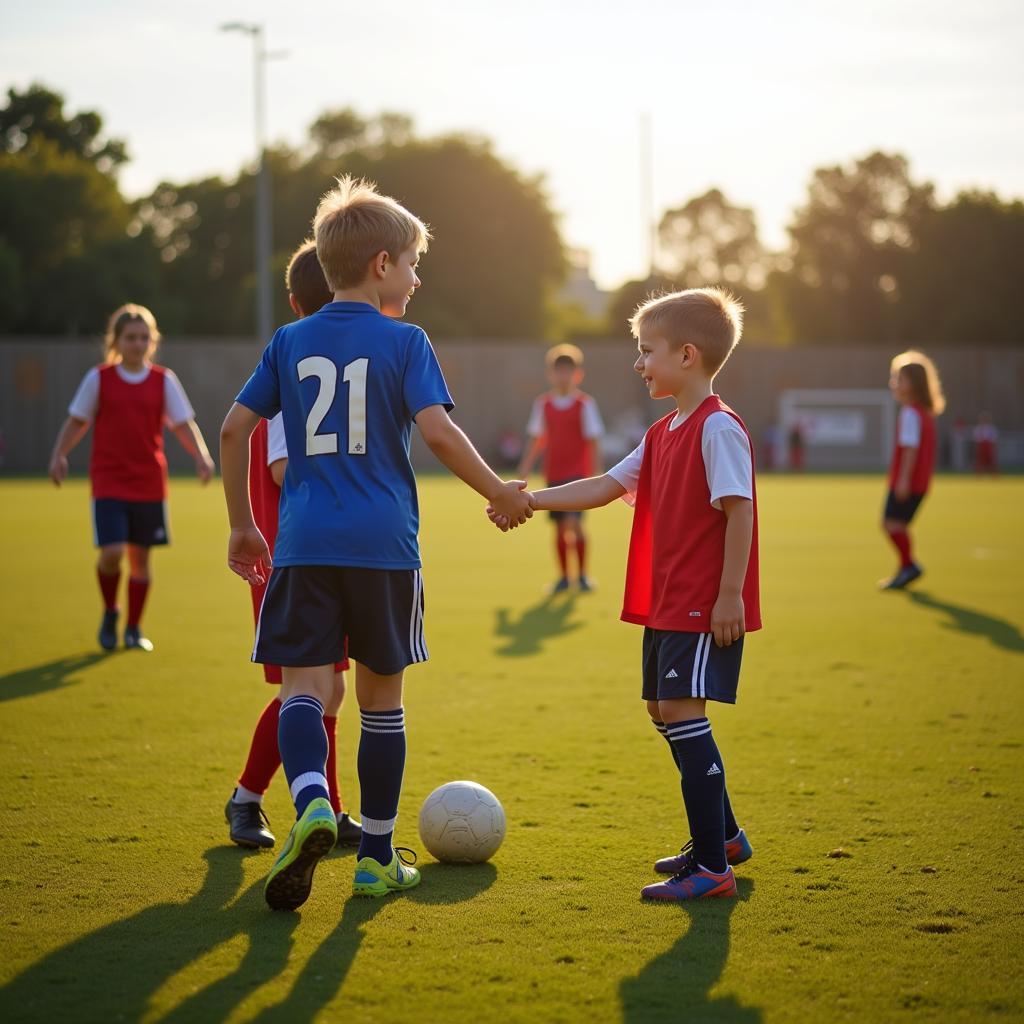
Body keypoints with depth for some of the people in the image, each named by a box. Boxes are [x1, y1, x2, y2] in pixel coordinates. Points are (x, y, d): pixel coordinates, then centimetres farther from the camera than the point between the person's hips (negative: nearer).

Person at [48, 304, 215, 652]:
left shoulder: (164, 380, 3)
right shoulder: (98, 379, 0)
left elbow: (183, 424, 2)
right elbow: (77, 421, 8)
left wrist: (201, 456, -13)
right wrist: (58, 456, -3)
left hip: (149, 483, 2)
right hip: (109, 482, -2)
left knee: (140, 555, 6)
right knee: (112, 552, -15)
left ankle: (134, 628, 21)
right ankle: (110, 611, 14)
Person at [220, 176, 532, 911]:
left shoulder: (291, 341, 9)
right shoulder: (404, 341, -2)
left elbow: (235, 428, 9)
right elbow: (438, 431, -13)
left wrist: (242, 526, 18)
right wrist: (500, 494, 1)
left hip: (304, 543, 2)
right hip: (384, 544, -2)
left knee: (305, 685, -2)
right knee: (382, 694, 10)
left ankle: (312, 803, -32)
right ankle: (378, 858, 17)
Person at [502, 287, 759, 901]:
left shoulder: (718, 427, -14)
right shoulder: (664, 434, 16)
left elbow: (740, 510, -19)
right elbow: (607, 487, 17)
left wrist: (730, 594, -22)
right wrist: (530, 500, 10)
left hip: (707, 607, -10)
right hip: (667, 603, 10)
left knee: (682, 710, -14)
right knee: (664, 711, 17)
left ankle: (712, 868, -13)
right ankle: (722, 835, 32)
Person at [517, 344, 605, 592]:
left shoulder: (585, 404, -4)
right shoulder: (542, 404, 7)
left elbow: (593, 442, -3)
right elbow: (537, 440, 13)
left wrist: (595, 475, -7)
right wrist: (524, 470, 10)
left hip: (577, 473, -4)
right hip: (553, 473, 4)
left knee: (574, 522, -16)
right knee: (559, 527, 8)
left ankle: (582, 574, -2)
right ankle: (563, 576, 19)